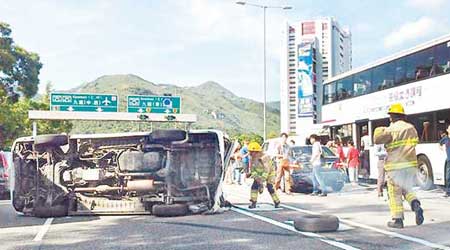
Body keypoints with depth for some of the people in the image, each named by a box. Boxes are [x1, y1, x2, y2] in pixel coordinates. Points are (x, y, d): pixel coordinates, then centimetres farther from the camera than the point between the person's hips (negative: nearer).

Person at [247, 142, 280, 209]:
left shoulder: (264, 157, -34)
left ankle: (277, 202, 5)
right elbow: (252, 169, -3)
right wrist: (256, 177, -19)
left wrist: (262, 181, -39)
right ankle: (253, 203, -2)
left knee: (270, 188, -14)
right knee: (254, 186, -8)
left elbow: (266, 170, -36)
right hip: (259, 174, 6)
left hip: (269, 173, -6)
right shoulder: (252, 158, -12)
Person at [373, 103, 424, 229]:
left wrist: (379, 129, 3)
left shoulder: (391, 129, -11)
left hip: (395, 166, -6)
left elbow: (377, 139, -15)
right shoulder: (411, 128, 9)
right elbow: (416, 141, 24)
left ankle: (397, 219, 6)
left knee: (395, 193, 4)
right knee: (406, 189, 19)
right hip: (411, 165, 6)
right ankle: (415, 204, -9)